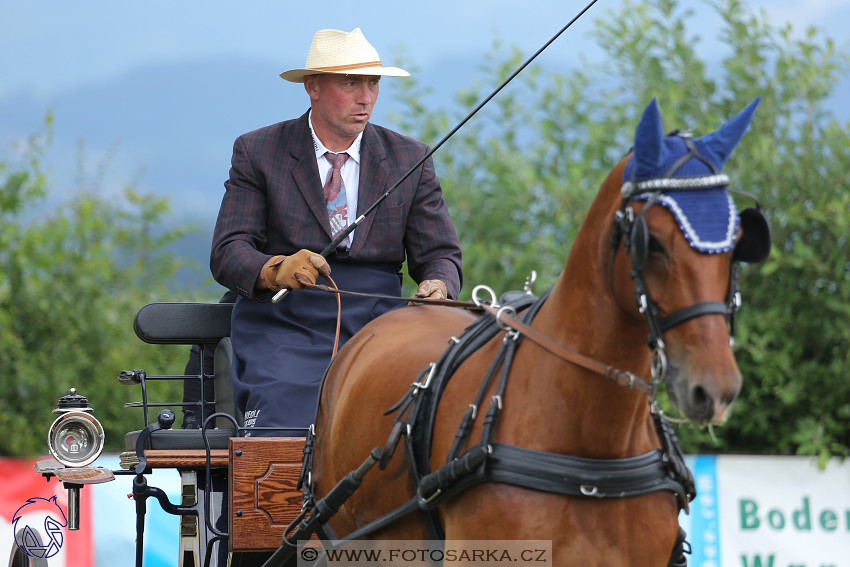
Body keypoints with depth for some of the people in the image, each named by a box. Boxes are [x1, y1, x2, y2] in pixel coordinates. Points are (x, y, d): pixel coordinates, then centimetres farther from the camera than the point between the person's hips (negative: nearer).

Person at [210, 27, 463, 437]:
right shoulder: (257, 152, 7)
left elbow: (439, 254, 11)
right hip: (285, 325, -2)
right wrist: (275, 270, -24)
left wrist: (437, 286, -14)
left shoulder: (410, 159, 14)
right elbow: (228, 253, -1)